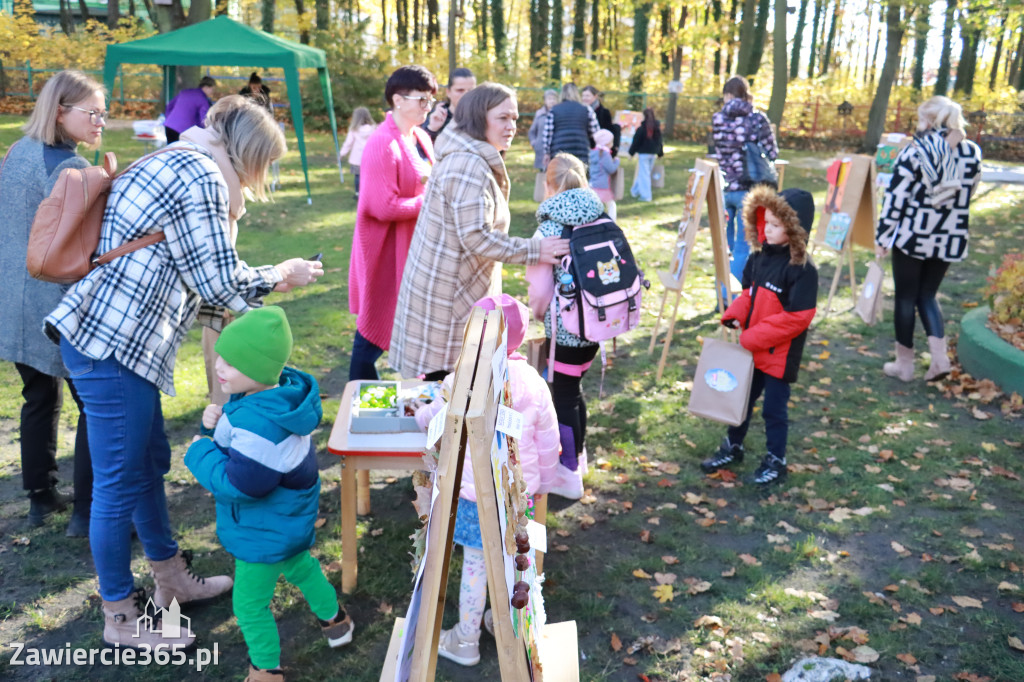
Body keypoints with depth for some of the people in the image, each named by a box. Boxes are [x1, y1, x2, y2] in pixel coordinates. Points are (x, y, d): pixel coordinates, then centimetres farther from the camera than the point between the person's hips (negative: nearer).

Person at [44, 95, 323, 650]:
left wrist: (269, 277, 19)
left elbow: (191, 273, 18)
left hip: (117, 338, 11)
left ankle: (171, 579, 36)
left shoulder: (176, 164, 17)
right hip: (112, 346, -10)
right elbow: (218, 284, -15)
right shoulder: (202, 176, -14)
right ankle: (120, 618, 19)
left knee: (150, 462, 20)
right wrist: (280, 276, 2)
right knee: (121, 483, 2)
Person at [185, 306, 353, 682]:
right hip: (288, 522, 10)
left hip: (265, 532, -10)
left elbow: (239, 484, -35)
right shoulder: (279, 393, -8)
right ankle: (333, 618, 57)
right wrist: (219, 420, -14)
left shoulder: (259, 422, -38)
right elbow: (242, 437, 8)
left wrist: (199, 452, -21)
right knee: (298, 566, 34)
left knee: (249, 604, 9)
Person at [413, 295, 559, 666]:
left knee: (475, 565, 10)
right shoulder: (534, 382, -7)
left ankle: (466, 641, 25)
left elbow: (436, 416, 2)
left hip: (475, 493, -3)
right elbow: (548, 443, 1)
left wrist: (419, 416, 26)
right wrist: (542, 482, 17)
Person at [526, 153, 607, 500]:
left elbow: (540, 289, -14)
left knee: (564, 395, 7)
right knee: (573, 387, 23)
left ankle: (568, 474, 17)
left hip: (566, 327, -6)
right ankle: (577, 455, 40)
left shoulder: (549, 230, -16)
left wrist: (541, 313, 7)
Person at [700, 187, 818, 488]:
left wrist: (753, 337, -22)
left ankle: (776, 461, 27)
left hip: (780, 354, -7)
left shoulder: (802, 269, -21)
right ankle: (733, 447, 40)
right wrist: (734, 316, -6)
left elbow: (797, 317, -23)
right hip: (750, 349, 7)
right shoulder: (760, 256, 0)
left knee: (774, 407, 8)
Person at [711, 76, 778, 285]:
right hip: (747, 189, -3)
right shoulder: (757, 118, -8)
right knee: (742, 249, 4)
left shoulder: (717, 118, -1)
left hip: (722, 189, 3)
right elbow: (772, 153, -4)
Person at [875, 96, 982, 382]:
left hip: (912, 236, -5)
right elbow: (967, 194, 13)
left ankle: (904, 363, 15)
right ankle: (940, 356, 2)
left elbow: (896, 197, -12)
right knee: (927, 295, 18)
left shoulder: (915, 151, -12)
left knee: (905, 297, 8)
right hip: (950, 239, 5)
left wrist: (882, 235, -5)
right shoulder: (972, 153, 3)